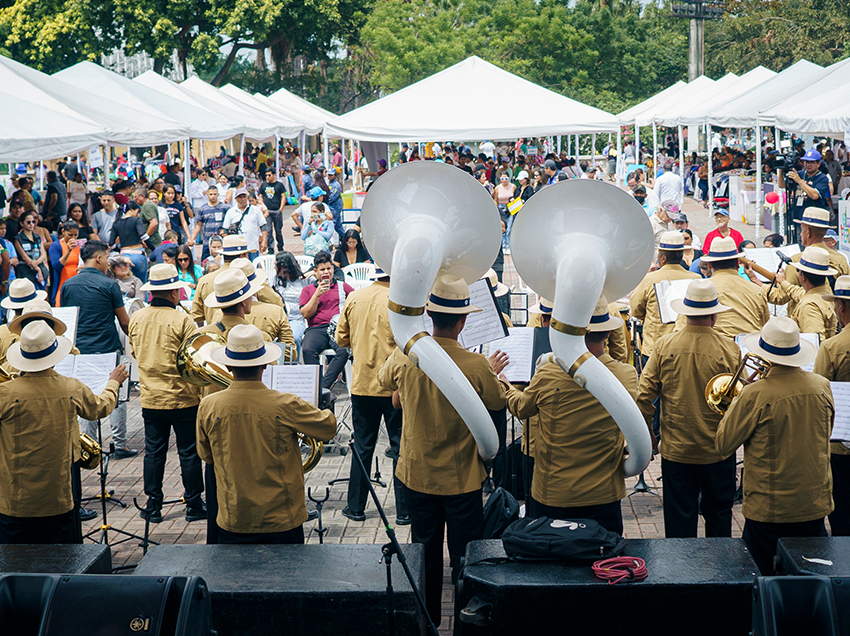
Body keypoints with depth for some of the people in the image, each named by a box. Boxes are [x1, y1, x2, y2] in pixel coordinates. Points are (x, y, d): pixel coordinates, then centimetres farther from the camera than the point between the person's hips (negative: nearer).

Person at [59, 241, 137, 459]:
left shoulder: (68, 285, 3)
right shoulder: (109, 285, -9)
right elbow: (124, 321, -3)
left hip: (80, 351, 4)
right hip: (109, 350, -4)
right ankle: (120, 445, 10)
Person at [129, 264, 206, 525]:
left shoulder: (136, 319, 0)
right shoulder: (182, 320, -15)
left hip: (150, 398, 4)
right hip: (182, 397, -4)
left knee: (153, 452, 11)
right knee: (189, 452, 6)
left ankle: (153, 506, 14)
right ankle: (193, 505, 12)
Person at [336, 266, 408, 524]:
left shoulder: (354, 298, 1)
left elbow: (342, 339, 9)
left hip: (362, 384, 4)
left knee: (362, 446, 14)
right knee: (401, 447, 5)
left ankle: (356, 506, 20)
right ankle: (404, 510, 8)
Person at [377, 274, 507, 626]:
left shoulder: (402, 357, -13)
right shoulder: (477, 367, -22)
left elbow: (384, 381, 10)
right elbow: (500, 401, -2)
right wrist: (493, 371, 17)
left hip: (417, 475, 3)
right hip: (461, 478, -3)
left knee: (425, 554, 18)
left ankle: (426, 620, 30)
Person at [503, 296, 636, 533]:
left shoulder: (547, 376, -16)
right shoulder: (627, 377, -13)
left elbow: (521, 408, 6)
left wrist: (506, 387, 29)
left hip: (551, 496, -1)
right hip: (604, 495, 1)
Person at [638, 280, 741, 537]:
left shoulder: (664, 345, -8)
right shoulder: (729, 349, -12)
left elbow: (644, 395, -5)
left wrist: (647, 434, 8)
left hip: (675, 449, 0)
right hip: (718, 451, 0)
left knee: (679, 519, 9)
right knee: (718, 514, 17)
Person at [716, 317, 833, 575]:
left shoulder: (755, 396, -20)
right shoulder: (822, 387, -4)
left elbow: (723, 446, -9)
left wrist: (734, 405, 4)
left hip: (768, 509, -4)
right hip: (814, 505, 5)